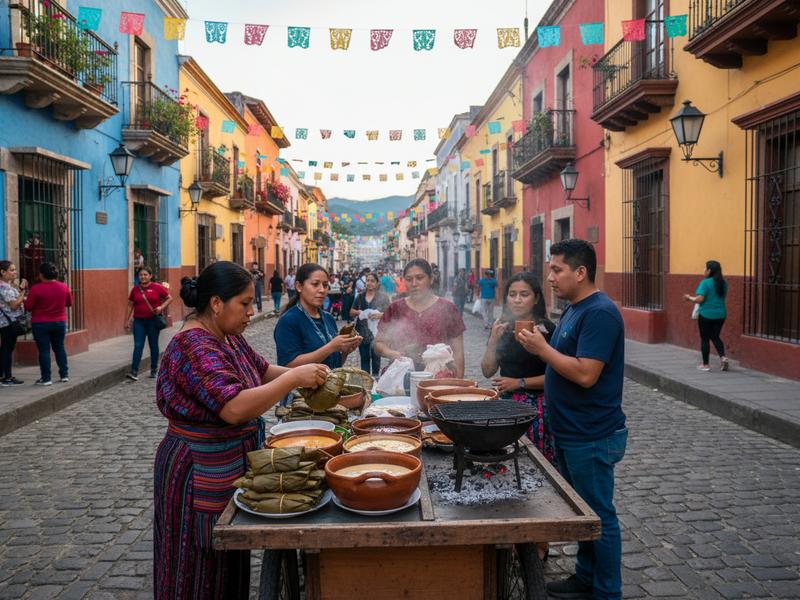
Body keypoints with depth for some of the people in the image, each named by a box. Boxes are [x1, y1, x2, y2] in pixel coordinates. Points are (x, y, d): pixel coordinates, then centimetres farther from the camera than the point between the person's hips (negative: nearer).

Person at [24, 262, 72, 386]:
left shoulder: (36, 288, -15)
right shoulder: (64, 287, -3)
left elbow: (28, 307, -10)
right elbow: (69, 303, 9)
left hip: (41, 324, -4)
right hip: (60, 323, 4)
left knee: (44, 350, 3)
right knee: (59, 348, 16)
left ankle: (46, 378, 5)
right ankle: (64, 374, 18)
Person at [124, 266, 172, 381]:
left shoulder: (157, 287, -4)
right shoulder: (135, 289, 5)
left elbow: (169, 298, 2)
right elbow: (130, 305, 12)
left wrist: (161, 307, -14)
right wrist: (127, 321, 9)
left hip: (153, 320, -2)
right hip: (139, 321, 2)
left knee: (153, 345, 9)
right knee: (138, 345, -5)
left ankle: (154, 370, 20)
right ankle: (134, 371, -9)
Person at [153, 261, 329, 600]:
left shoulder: (229, 337, 4)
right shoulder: (194, 346, -25)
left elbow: (262, 371, 16)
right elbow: (234, 408, -36)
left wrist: (298, 374, -3)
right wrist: (293, 379, -28)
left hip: (230, 468, 9)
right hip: (201, 478, -9)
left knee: (230, 566, 20)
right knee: (203, 572, 8)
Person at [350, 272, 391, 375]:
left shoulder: (383, 296, -1)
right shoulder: (360, 296, 11)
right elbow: (351, 312, 14)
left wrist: (380, 315, -23)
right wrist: (357, 312, -8)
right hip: (362, 332, 4)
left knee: (375, 357, 2)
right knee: (364, 358, 10)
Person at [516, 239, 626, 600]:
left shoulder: (599, 313, -20)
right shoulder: (573, 309, 11)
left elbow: (585, 374, -27)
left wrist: (543, 348, -19)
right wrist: (539, 345, 3)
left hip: (591, 438, -10)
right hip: (570, 433, 10)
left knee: (599, 516, 5)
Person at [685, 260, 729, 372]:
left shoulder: (705, 282, -15)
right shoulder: (723, 283, 6)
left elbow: (699, 299, -21)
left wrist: (689, 298, -4)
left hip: (706, 314, -6)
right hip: (720, 315, 6)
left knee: (705, 339, 5)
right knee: (715, 337, 18)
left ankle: (705, 365, 9)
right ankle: (723, 357, -2)